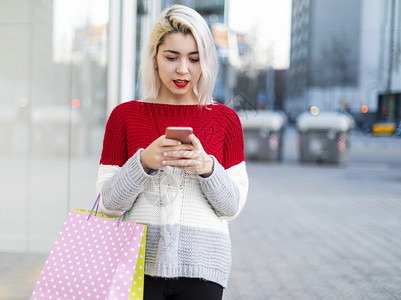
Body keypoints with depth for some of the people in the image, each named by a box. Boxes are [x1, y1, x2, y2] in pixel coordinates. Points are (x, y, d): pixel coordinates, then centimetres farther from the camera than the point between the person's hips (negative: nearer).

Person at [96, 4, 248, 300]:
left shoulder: (224, 119, 4)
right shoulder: (125, 115, 3)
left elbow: (233, 206, 3)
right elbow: (108, 203, 0)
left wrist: (207, 168, -15)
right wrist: (143, 163, -16)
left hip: (201, 265, 1)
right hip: (139, 263, 0)